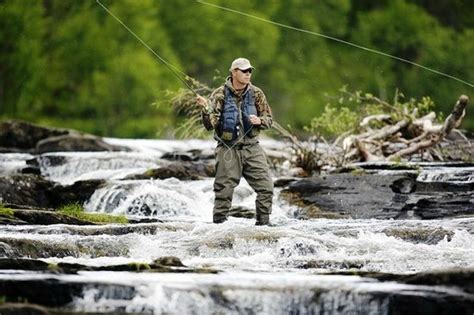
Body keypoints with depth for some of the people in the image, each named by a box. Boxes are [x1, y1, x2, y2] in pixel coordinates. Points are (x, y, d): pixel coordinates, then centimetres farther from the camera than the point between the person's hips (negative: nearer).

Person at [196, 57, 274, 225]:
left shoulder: (256, 94, 4)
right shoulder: (220, 95, -5)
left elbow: (269, 120, 11)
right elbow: (210, 125, -9)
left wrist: (259, 121, -11)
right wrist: (206, 108, -27)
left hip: (252, 148, 3)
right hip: (228, 149, -3)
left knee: (266, 188, -2)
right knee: (224, 191, -1)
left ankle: (263, 223, 12)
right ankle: (218, 224, 10)